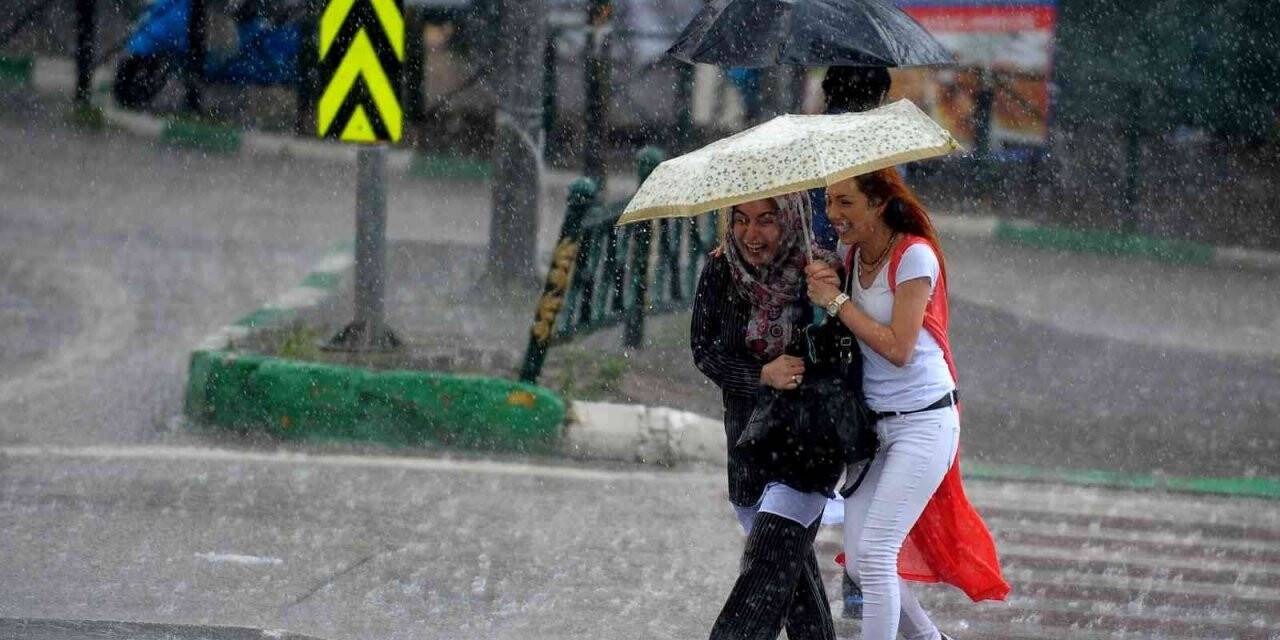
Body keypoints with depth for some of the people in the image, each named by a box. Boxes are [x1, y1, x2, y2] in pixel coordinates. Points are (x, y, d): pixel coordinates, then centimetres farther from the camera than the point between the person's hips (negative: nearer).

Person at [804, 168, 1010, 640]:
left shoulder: (914, 256, -14)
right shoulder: (852, 257, 7)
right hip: (874, 424, 8)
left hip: (923, 423, -8)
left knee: (875, 552, -16)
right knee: (859, 560, 5)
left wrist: (836, 300, -16)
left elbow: (898, 348, -19)